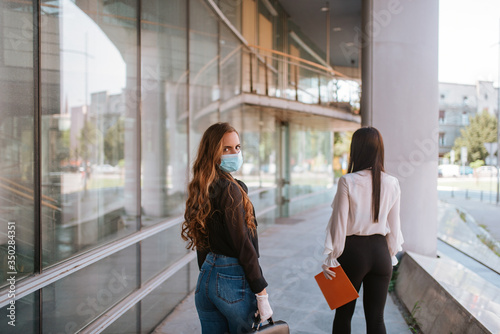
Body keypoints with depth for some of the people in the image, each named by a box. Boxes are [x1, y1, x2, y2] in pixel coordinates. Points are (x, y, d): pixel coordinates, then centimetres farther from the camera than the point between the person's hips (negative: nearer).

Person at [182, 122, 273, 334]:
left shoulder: (201, 189, 6)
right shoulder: (231, 189, -17)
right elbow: (244, 246, -18)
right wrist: (262, 294, -14)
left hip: (206, 277, 8)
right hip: (233, 281, -7)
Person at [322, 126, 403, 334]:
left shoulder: (348, 182, -13)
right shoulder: (392, 184, -2)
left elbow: (339, 223, -10)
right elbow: (394, 226, 5)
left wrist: (331, 258, -2)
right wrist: (391, 255, 17)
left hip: (353, 249, -3)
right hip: (380, 252, 3)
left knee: (343, 314, 13)